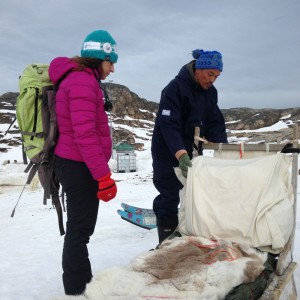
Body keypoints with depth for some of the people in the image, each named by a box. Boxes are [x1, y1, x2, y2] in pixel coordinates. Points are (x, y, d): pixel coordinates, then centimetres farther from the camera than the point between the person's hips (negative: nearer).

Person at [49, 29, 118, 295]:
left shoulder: (81, 80, 17)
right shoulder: (83, 81, -16)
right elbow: (85, 134, -24)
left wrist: (98, 173, 21)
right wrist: (103, 175, -22)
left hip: (76, 165, 11)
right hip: (79, 166, -11)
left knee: (81, 227, 18)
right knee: (80, 229, -2)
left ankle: (83, 281, 32)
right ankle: (76, 289, 9)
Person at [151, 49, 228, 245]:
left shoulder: (210, 92, 4)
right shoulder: (175, 88, -20)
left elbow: (215, 124, 0)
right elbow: (168, 125, -29)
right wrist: (180, 153, -42)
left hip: (190, 153, 7)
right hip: (168, 155, -7)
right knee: (169, 198, -1)